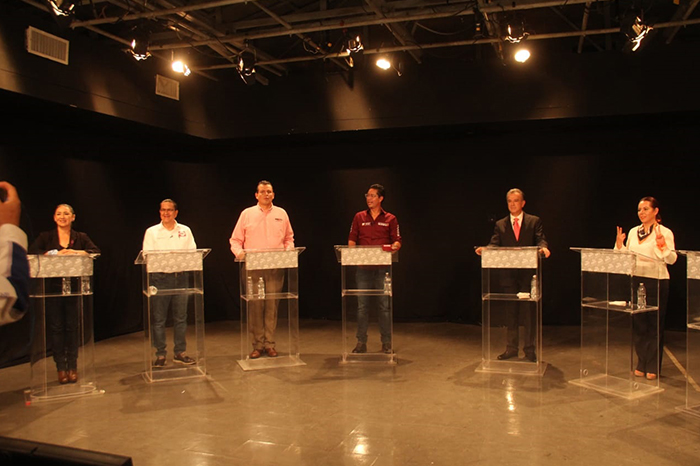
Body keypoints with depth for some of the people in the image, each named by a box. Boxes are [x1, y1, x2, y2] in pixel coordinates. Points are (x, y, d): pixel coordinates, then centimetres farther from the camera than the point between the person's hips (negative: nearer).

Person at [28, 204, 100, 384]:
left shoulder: (81, 237, 8)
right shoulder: (45, 237, 6)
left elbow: (96, 252, -6)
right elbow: (31, 252, -9)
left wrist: (76, 252, -20)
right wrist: (55, 253, -20)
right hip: (52, 287, 0)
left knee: (73, 326, 3)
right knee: (55, 327, 2)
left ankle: (72, 366, 12)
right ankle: (61, 367, 11)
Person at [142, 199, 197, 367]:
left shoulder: (185, 231, 11)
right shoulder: (151, 232, 6)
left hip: (180, 276, 2)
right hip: (159, 278, -2)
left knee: (180, 317, 6)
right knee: (158, 319, 1)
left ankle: (180, 353, 16)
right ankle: (160, 354, 10)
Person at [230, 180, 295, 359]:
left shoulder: (281, 214, 12)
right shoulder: (247, 214, 8)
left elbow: (289, 238, 18)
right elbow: (235, 240, 8)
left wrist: (289, 250, -1)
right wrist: (239, 252, -10)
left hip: (276, 268, 1)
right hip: (253, 267, -1)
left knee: (272, 305, 2)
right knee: (255, 306, -1)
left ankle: (269, 344, 11)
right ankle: (257, 345, 7)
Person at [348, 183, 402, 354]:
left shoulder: (390, 219, 6)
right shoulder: (359, 217, 11)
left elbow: (397, 240, 3)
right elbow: (352, 238, 8)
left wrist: (394, 246, -19)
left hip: (382, 268, -1)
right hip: (363, 267, 2)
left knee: (384, 306, 1)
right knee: (362, 305, 4)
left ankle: (386, 343, 11)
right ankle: (361, 343, 12)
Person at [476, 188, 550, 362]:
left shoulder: (534, 221, 6)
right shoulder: (500, 225, 10)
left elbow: (540, 240, -5)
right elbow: (494, 244, 0)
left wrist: (543, 248, -28)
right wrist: (485, 249, -21)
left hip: (528, 273, -2)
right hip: (509, 275, 2)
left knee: (529, 312, 2)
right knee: (510, 312, 9)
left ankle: (529, 349, 13)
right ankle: (511, 348, 19)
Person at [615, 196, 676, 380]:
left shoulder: (665, 232, -5)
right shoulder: (633, 232, 10)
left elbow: (672, 259, -11)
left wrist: (662, 245, -27)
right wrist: (619, 244, -3)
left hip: (657, 281, -5)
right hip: (636, 280, 5)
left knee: (655, 324, 3)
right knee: (638, 323, 10)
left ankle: (653, 367, 11)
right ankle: (641, 364, 20)